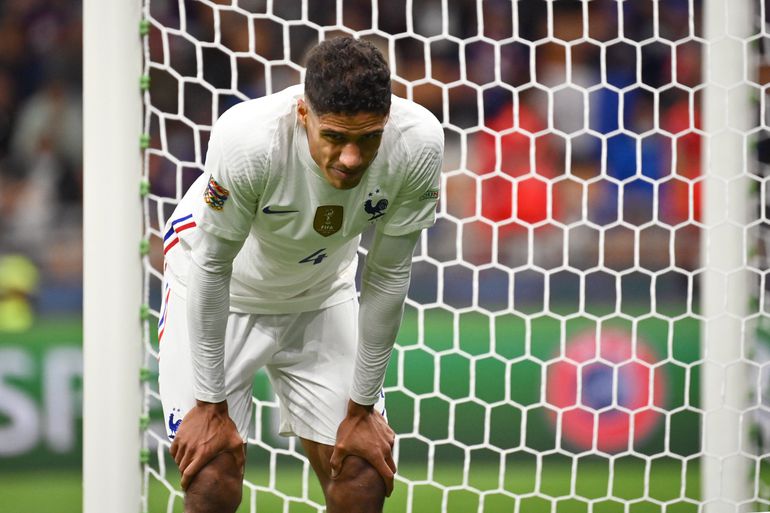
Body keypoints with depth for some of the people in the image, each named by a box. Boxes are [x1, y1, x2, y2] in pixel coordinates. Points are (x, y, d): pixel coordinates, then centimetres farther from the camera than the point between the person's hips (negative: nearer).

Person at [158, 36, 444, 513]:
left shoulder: (419, 145, -30)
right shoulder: (246, 138, -38)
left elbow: (387, 278, -15)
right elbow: (212, 268, -23)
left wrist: (362, 409, -8)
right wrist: (210, 406, -16)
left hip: (322, 292, 3)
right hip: (223, 296, -3)